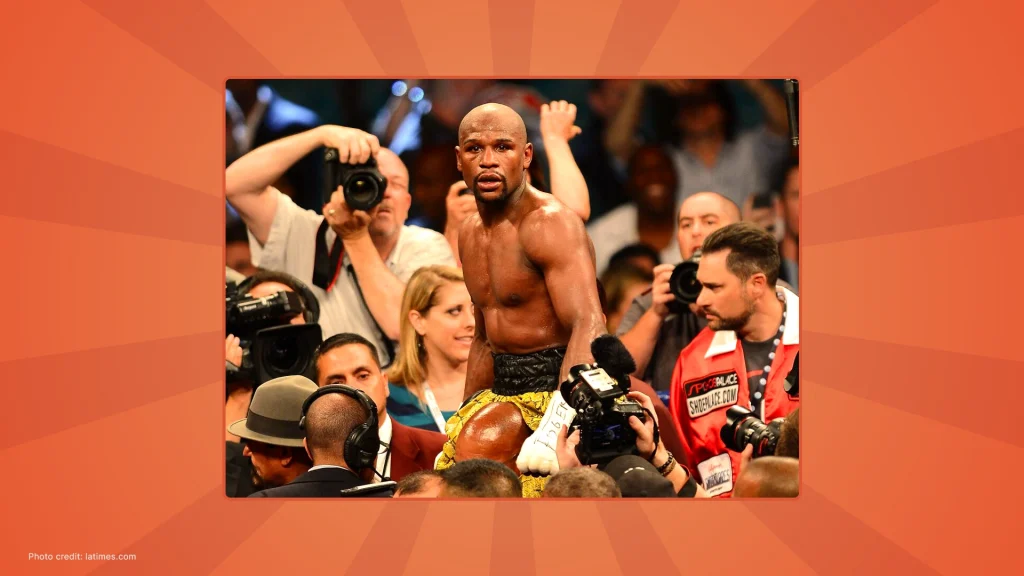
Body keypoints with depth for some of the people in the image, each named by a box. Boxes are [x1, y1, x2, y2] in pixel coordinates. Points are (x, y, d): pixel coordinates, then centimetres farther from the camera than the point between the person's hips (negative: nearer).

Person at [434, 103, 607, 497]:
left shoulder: (550, 224, -14)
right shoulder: (471, 233, 14)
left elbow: (588, 327, -27)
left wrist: (557, 426, -38)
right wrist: (465, 417, 23)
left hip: (556, 390, -8)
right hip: (499, 394, 8)